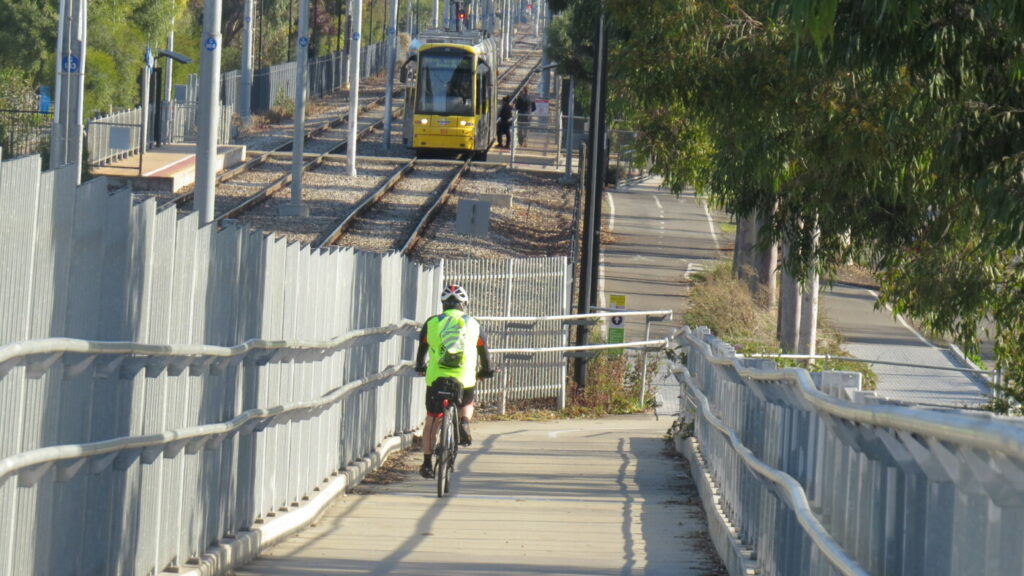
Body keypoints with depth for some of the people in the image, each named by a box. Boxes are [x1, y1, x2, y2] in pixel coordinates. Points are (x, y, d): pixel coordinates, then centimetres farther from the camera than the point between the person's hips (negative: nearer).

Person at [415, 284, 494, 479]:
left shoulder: (432, 323, 7)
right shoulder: (473, 324, 7)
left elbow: (422, 347, 20)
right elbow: (483, 351, 17)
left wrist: (420, 366, 39)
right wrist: (486, 370, 35)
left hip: (436, 377, 0)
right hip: (465, 379, 0)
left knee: (432, 419, 11)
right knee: (467, 404, 30)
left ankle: (427, 463, 9)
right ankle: (464, 423, -3)